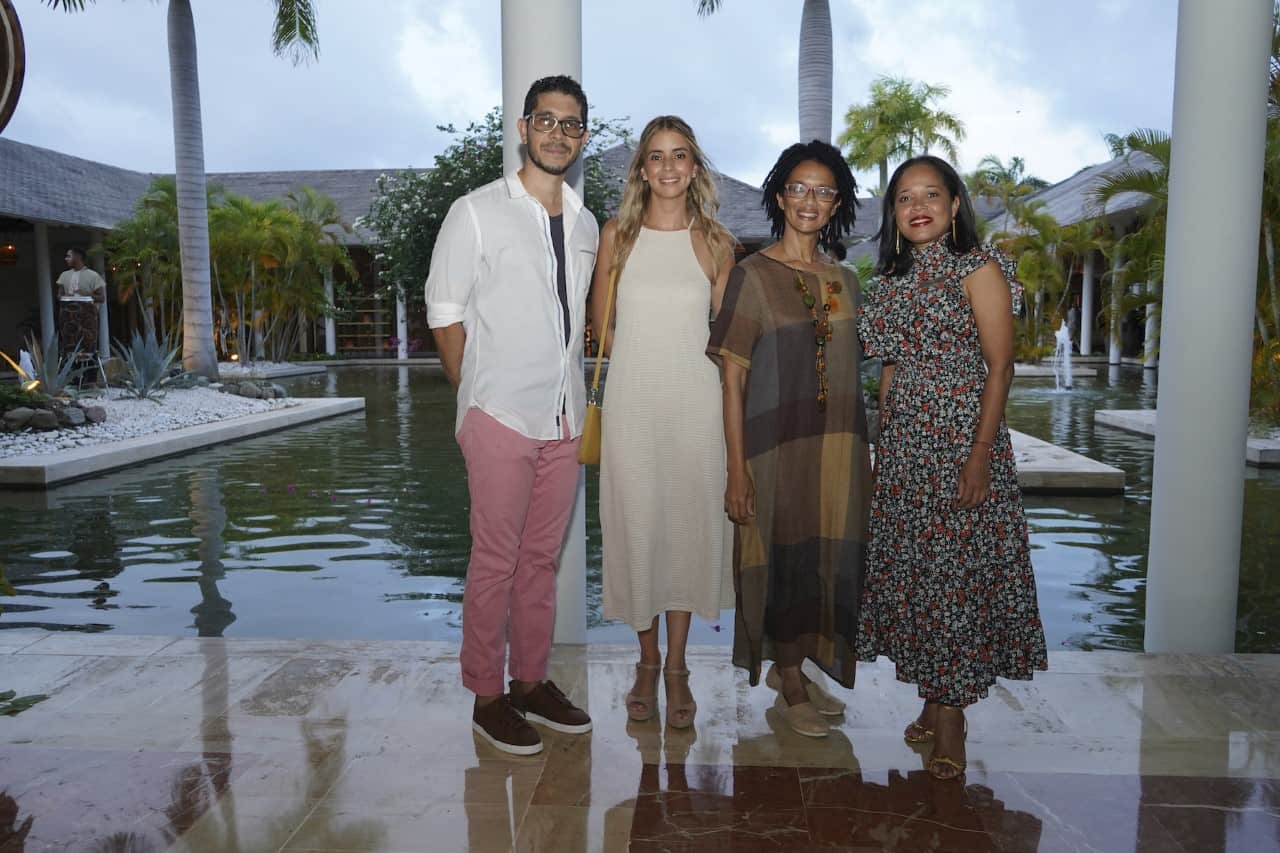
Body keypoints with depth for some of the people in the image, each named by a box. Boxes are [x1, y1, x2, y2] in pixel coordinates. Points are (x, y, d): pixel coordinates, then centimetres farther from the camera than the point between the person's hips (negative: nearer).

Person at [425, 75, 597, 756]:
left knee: (542, 556, 13)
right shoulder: (476, 213, -4)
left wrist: (577, 398, 11)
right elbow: (444, 316, -3)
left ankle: (531, 682, 26)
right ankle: (487, 697, 16)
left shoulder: (585, 224, 13)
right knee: (495, 561, 1)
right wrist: (478, 398, -1)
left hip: (565, 419, 5)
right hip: (501, 418, -5)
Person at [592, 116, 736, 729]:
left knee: (689, 525, 5)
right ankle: (648, 661, 25)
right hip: (632, 403, 0)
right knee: (636, 524, 5)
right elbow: (602, 327, 9)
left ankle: (676, 667, 21)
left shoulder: (715, 243, 4)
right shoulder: (616, 236, 4)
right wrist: (644, 362, 8)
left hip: (696, 404, 0)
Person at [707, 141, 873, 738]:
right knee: (784, 561, 4)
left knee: (828, 562, 11)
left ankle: (793, 668, 33)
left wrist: (863, 456, 9)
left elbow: (850, 372, 13)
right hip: (776, 446, -5)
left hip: (838, 448, 5)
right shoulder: (753, 275, -5)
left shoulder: (843, 280, 11)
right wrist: (736, 470, -13)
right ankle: (791, 686, 25)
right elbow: (733, 378, -8)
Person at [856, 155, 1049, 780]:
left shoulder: (977, 266, -4)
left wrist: (980, 455, -17)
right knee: (908, 570, 8)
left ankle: (950, 720, 9)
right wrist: (882, 446, 12)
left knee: (956, 572, -3)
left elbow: (999, 365, -10)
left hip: (961, 439, -6)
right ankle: (933, 705, 23)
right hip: (902, 446, 6)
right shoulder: (893, 278, 14)